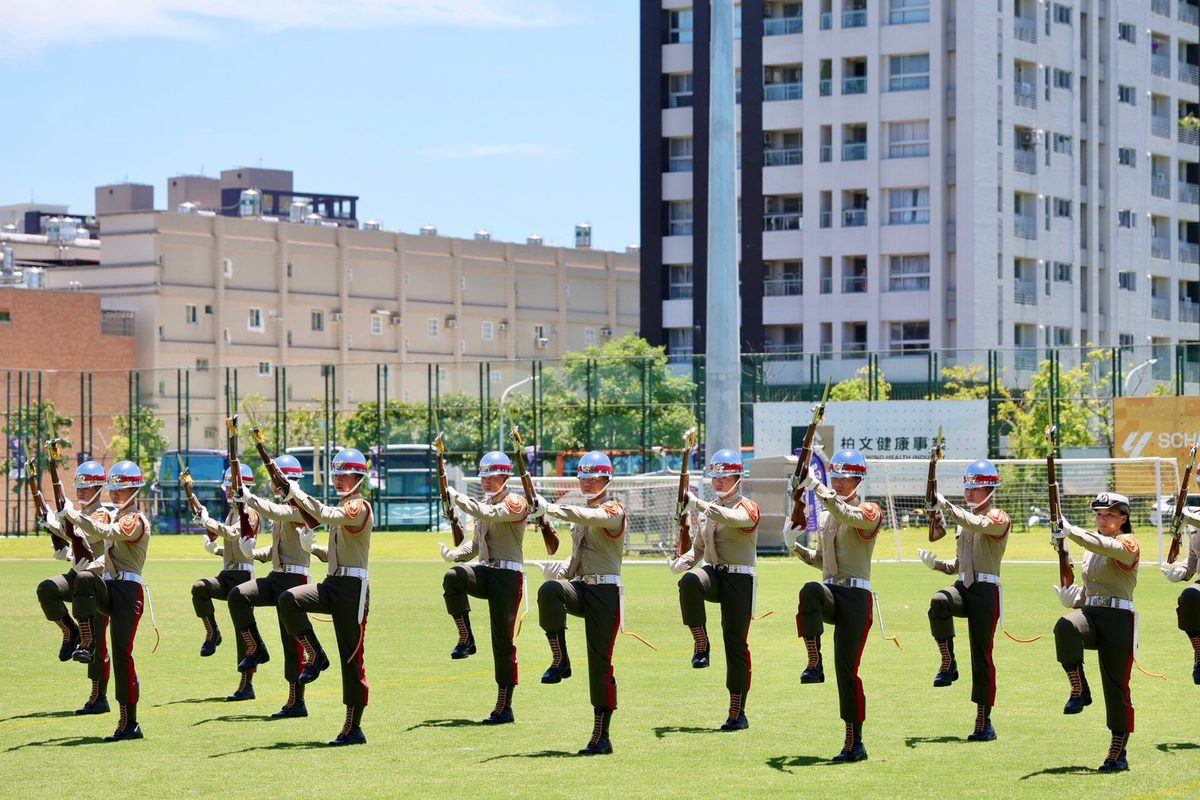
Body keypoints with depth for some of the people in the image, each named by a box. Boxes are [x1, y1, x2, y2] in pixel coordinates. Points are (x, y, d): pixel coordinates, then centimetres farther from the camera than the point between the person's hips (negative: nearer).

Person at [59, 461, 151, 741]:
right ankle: (88, 644, -28)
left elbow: (104, 532, -26)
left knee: (122, 654, -10)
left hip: (128, 591, -7)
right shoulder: (116, 517, 20)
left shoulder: (136, 521, -10)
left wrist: (72, 513, -22)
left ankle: (129, 723, -5)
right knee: (84, 578, -28)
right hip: (108, 589, 7)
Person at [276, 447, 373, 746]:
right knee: (289, 600, -20)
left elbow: (328, 516, -29)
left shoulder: (360, 507, -10)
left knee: (351, 658, -4)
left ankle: (353, 728, 0)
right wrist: (313, 547, 12)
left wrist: (296, 494, -24)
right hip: (332, 583, 8)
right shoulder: (342, 507, 20)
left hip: (352, 587, -8)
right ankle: (315, 656, -6)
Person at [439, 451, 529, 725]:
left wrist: (456, 497, -21)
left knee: (503, 642, -4)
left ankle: (504, 707, 2)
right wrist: (455, 554, 3)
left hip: (508, 575, -6)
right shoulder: (484, 504, 18)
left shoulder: (516, 503, -7)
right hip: (484, 571, 6)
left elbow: (489, 515, -27)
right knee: (452, 576, -29)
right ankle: (465, 639, -18)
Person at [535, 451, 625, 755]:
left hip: (605, 592, -6)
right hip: (580, 587, 6)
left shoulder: (614, 511, -5)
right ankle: (560, 660, -26)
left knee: (600, 664, -6)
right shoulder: (579, 514, 19)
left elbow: (591, 517, -29)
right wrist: (563, 569, 3)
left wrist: (548, 507, -37)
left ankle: (601, 737, 0)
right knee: (549, 590, -31)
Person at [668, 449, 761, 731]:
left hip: (739, 579, -4)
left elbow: (734, 518, -29)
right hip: (712, 573, 4)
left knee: (736, 645, -3)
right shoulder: (710, 509, 16)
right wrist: (683, 562, 0)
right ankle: (701, 646, -26)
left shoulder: (747, 507, -5)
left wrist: (698, 504, -36)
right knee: (689, 582, -34)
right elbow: (699, 547, 22)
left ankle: (737, 713, 5)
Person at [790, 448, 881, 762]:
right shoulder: (824, 516, 17)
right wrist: (799, 548, 8)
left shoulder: (868, 513, -3)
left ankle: (855, 742, 4)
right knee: (810, 590, -34)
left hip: (856, 597, -5)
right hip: (830, 594, 5)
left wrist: (816, 486, -33)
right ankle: (814, 663, -32)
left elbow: (847, 515, -28)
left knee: (847, 669, -6)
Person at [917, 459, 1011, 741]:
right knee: (939, 602, -32)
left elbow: (978, 525, -27)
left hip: (985, 591, -5)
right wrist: (938, 564, 8)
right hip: (963, 587, 5)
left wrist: (946, 506, -30)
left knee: (981, 656, -4)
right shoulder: (964, 519, 20)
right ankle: (948, 664, -22)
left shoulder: (999, 518, -2)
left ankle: (984, 722, 2)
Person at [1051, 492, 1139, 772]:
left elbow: (1107, 546, -27)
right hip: (1090, 613, 5)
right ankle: (1079, 688, -22)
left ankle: (1118, 753, 8)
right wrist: (1074, 596, 6)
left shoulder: (1127, 544, -3)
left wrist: (1071, 532, -41)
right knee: (1065, 627, -33)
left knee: (1116, 685, -2)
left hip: (1118, 618, -5)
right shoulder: (1092, 545, 20)